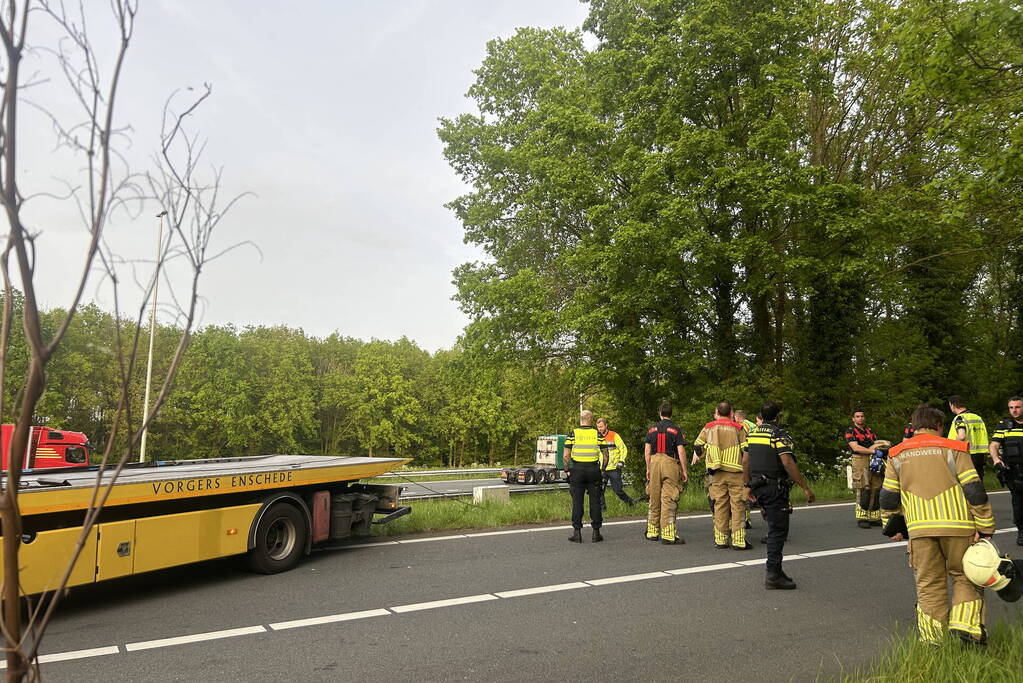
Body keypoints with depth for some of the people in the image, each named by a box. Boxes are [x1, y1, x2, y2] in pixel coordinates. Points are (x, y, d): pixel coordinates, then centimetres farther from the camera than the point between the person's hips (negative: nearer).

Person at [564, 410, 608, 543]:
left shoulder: (572, 434, -1)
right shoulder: (597, 434, 1)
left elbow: (566, 455, -6)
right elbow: (605, 454, 1)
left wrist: (567, 470, 3)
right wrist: (602, 469, 11)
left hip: (577, 470, 0)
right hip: (593, 470, 0)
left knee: (577, 501, 4)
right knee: (595, 501, 7)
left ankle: (577, 532, 5)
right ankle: (596, 532, 11)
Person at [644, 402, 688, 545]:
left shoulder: (651, 429, 9)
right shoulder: (676, 429, -2)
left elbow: (647, 450, 7)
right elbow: (681, 451, -7)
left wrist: (648, 468, 13)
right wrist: (684, 470, -3)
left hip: (654, 462, 4)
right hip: (670, 464, -4)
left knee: (654, 500, 12)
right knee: (669, 500, -5)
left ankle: (652, 532, 20)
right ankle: (668, 535, -7)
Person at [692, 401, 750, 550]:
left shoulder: (708, 428, 8)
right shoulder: (737, 428, 0)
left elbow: (698, 446, 17)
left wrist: (697, 456, 37)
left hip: (716, 473, 2)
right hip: (735, 472, -2)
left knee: (720, 505, 8)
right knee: (737, 505, 0)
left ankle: (720, 539, 11)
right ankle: (739, 541, -2)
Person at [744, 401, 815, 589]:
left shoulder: (752, 433, 10)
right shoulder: (780, 435, -12)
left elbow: (745, 461, 13)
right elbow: (788, 463, -22)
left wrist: (749, 485, 23)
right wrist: (806, 487, -19)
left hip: (758, 487, 8)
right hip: (775, 488, -7)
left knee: (774, 528, 19)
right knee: (778, 531, -2)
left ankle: (775, 570, 24)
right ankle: (773, 576, -1)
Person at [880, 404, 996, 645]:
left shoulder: (897, 455, 9)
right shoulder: (953, 449, 1)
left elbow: (888, 496, 9)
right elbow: (974, 490, -3)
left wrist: (891, 526, 20)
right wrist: (985, 527, 2)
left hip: (919, 529, 2)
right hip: (957, 526, -1)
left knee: (928, 583, 11)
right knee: (964, 576, 18)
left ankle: (932, 639, 15)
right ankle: (966, 625, 5)